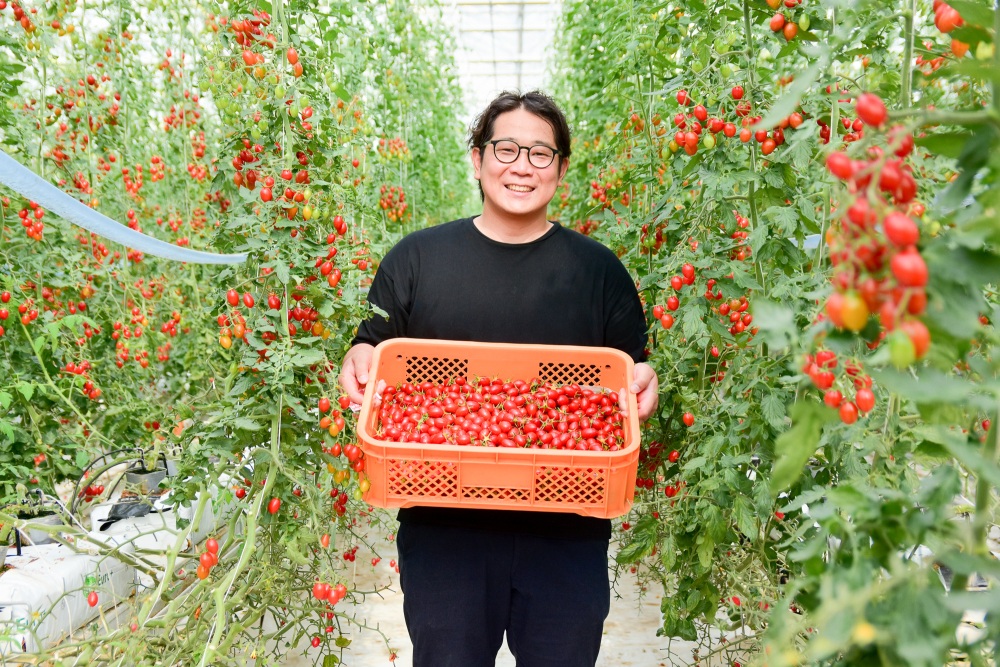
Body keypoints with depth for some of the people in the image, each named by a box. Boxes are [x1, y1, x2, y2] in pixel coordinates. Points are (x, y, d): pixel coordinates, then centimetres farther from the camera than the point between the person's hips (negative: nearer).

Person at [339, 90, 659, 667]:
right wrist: (359, 359, -12)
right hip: (442, 525, 0)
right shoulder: (416, 257, 4)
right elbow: (372, 347, 10)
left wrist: (644, 385, -12)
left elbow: (634, 374, 10)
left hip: (567, 531, 1)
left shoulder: (599, 268, 5)